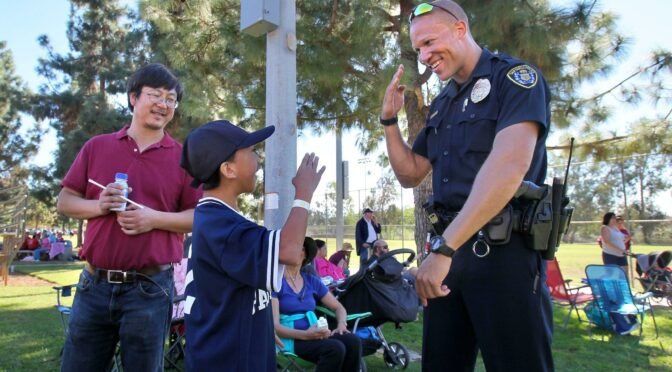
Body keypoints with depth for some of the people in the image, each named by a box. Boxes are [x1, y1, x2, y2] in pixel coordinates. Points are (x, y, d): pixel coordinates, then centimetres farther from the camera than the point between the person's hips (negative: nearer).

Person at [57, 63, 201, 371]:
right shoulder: (96, 146, 8)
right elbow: (64, 202, 10)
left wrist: (155, 219, -16)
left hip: (150, 289, -2)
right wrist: (98, 205, -11)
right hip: (94, 285, 3)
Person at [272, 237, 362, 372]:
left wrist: (341, 324, -6)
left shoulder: (312, 281, 12)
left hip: (314, 334, 6)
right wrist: (305, 334, -28)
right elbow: (274, 325, -13)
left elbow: (338, 307, 17)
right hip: (290, 338, -5)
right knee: (335, 348, -31)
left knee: (353, 342, -23)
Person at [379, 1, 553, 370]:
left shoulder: (514, 77, -6)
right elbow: (410, 174, 20)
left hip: (502, 249, -7)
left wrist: (443, 247, -26)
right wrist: (389, 119, 5)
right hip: (448, 245, 7)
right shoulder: (441, 104, 16)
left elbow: (510, 164, -22)